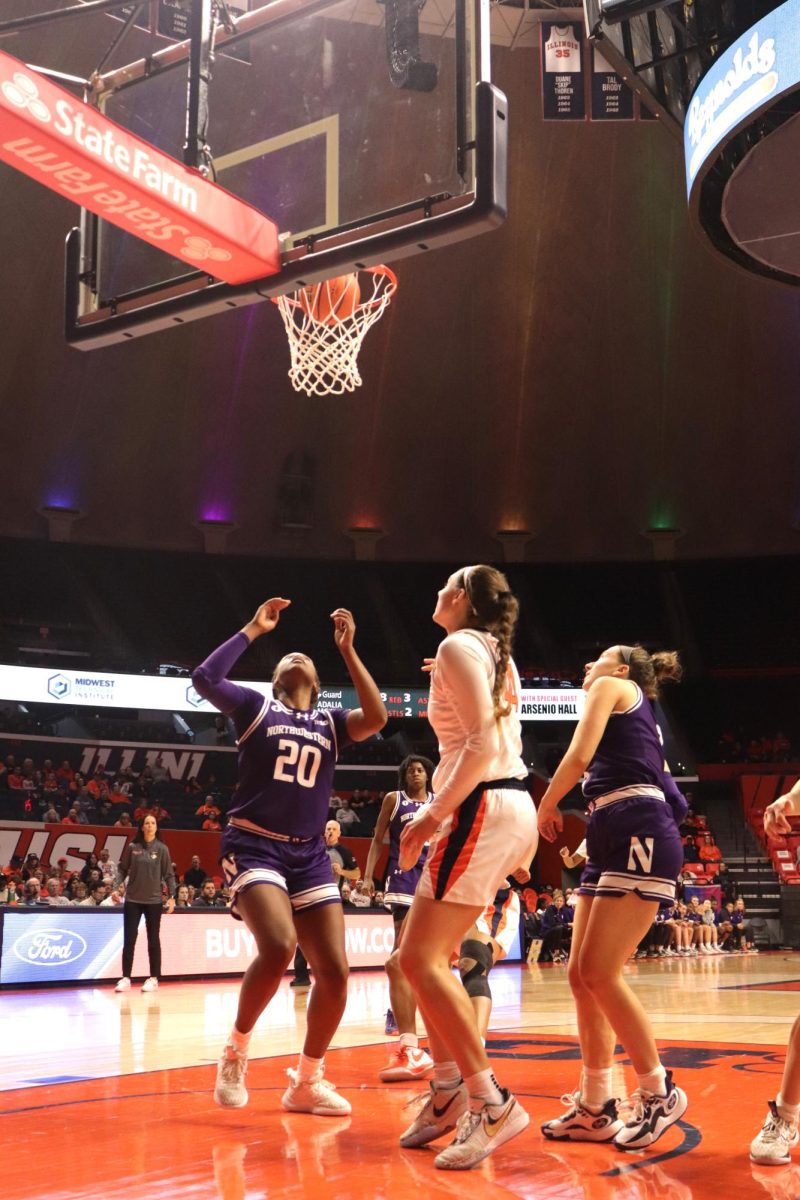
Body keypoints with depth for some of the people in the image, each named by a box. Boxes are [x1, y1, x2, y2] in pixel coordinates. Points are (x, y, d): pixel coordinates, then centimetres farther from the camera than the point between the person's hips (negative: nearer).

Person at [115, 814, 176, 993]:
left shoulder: (161, 849, 0)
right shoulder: (132, 847, 2)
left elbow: (168, 874, 2)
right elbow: (122, 869, 6)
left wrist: (171, 896, -3)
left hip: (154, 900, -1)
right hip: (132, 899, 1)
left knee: (153, 940, 6)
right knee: (129, 940, 1)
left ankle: (153, 979, 11)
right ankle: (125, 978, 7)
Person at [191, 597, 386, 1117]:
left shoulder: (331, 722, 14)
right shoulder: (256, 707, 7)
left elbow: (377, 718, -7)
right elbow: (205, 678, -10)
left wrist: (347, 650, -7)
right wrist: (253, 629, -3)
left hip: (311, 856, 4)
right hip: (254, 848, -4)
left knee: (334, 970, -5)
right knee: (278, 946, -28)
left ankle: (307, 1082, 14)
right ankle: (235, 1051, -3)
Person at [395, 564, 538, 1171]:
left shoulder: (458, 646, -8)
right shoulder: (495, 653, 19)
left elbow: (483, 744, -18)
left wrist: (434, 814, -16)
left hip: (484, 808, -10)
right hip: (511, 807, 10)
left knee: (420, 958, -10)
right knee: (430, 955, 14)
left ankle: (492, 1103, -11)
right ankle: (449, 1090, 17)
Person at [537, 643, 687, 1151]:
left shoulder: (613, 686, 6)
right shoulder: (639, 717, 30)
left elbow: (579, 756, -6)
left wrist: (546, 807, 8)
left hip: (639, 838, -9)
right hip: (613, 842, 9)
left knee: (600, 973, -12)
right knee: (582, 975, 6)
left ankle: (660, 1092, 0)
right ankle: (595, 1108, 11)